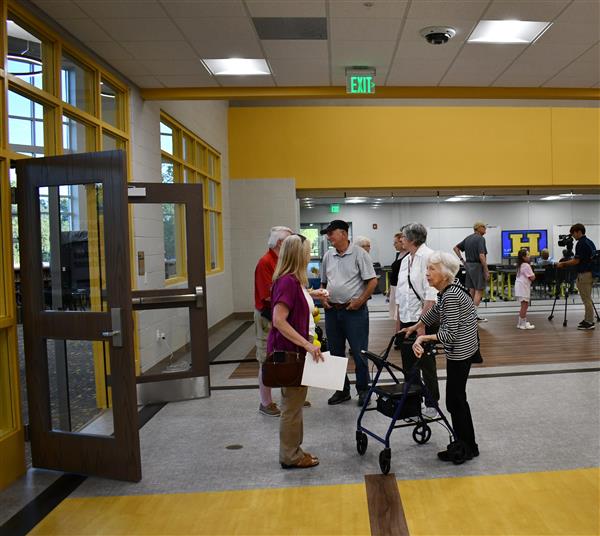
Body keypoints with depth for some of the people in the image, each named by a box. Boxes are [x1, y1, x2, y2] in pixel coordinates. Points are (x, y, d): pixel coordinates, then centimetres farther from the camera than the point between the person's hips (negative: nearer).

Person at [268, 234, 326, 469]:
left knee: (295, 402, 18)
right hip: (288, 351, -10)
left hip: (296, 350, 10)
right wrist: (307, 344, -26)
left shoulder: (294, 280, 10)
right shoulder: (287, 281, -20)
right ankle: (290, 456, 17)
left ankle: (293, 451, 30)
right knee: (292, 404, 3)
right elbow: (279, 321, -26)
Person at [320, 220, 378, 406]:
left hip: (354, 311, -6)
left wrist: (360, 300, -15)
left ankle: (363, 390, 17)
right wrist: (322, 297, 2)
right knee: (335, 352, 12)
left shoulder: (359, 253, -7)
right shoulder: (328, 256, 11)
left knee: (359, 353, 1)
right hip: (332, 311, 6)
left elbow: (372, 281, -9)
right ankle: (342, 390, 25)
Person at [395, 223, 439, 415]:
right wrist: (399, 322, 15)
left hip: (423, 320, -8)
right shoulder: (406, 260, 11)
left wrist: (422, 323, -21)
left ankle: (431, 404, 19)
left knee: (427, 365, 5)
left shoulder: (428, 257, -14)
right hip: (406, 320, 8)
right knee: (408, 365, 14)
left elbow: (431, 294, -20)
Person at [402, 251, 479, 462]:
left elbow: (450, 334, -25)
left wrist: (424, 337, -28)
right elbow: (435, 311, 21)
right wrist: (414, 327, 27)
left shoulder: (451, 296, -24)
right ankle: (465, 445, 29)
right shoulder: (447, 289, 5)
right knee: (457, 397, 17)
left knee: (455, 399, -1)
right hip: (459, 349, 10)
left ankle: (466, 448, 12)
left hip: (460, 350, -10)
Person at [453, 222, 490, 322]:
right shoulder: (480, 239, -13)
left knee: (472, 291, 10)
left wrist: (462, 260, 15)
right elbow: (481, 255, -21)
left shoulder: (468, 238, 12)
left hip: (468, 265, 8)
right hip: (477, 266, -8)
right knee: (479, 291, -4)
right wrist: (486, 271, -18)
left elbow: (456, 248, 19)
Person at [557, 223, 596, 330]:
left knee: (586, 299, -5)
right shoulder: (590, 242, 13)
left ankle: (590, 322, 0)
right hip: (590, 273, 10)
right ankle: (588, 319, 20)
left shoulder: (580, 244, -17)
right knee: (587, 299, 15)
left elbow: (576, 261, -18)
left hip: (584, 274, -10)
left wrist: (563, 263, -6)